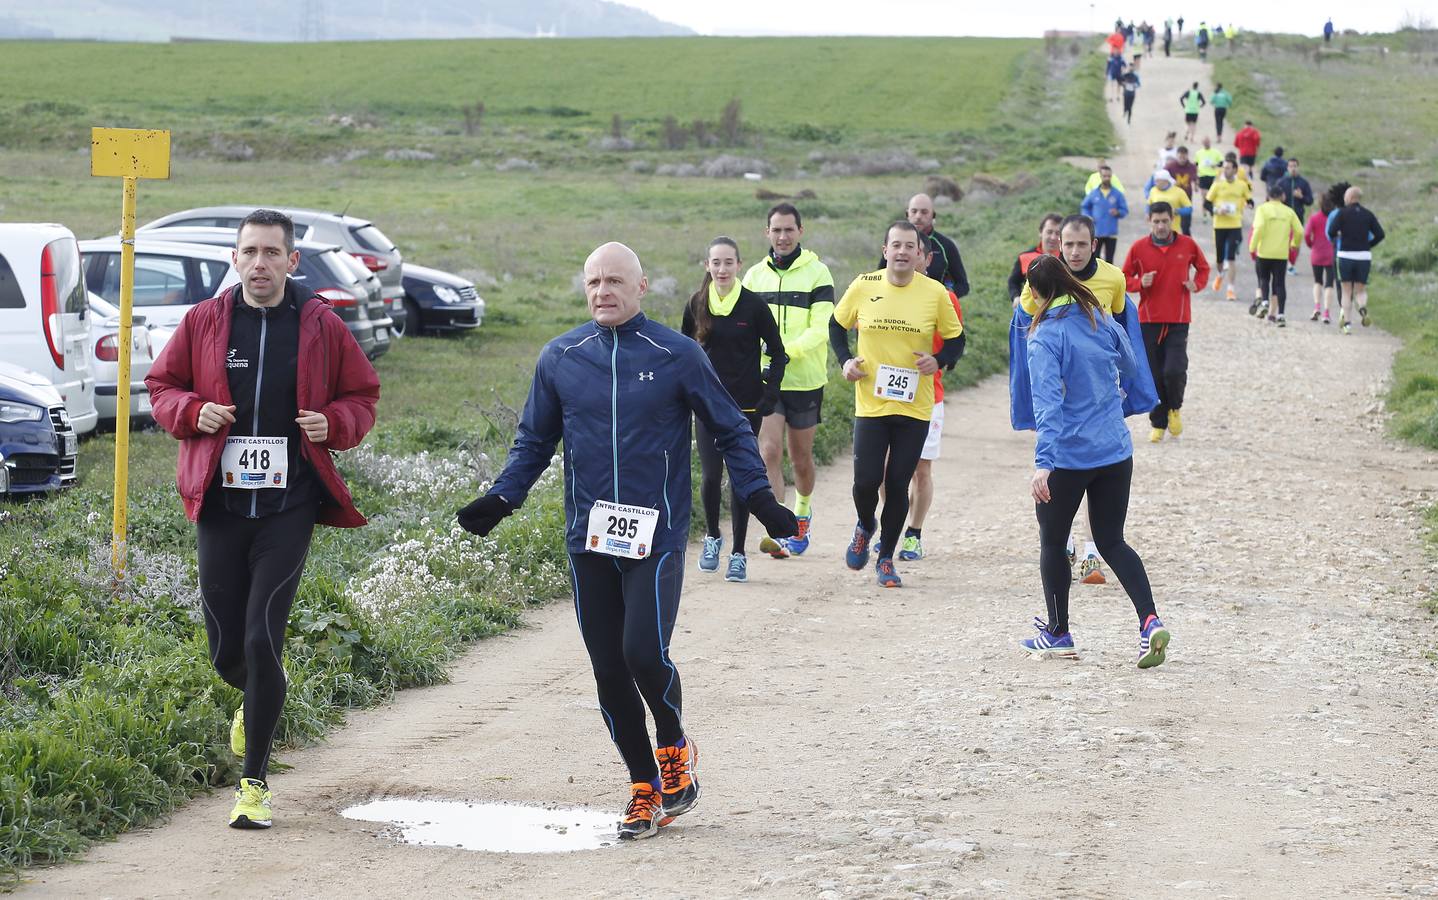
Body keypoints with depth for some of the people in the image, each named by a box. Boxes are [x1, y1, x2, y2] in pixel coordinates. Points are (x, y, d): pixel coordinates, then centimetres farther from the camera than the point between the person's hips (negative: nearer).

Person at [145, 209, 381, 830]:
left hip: (289, 507, -2)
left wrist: (335, 423, -8)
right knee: (226, 648, 5)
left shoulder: (321, 326, 3)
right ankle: (254, 698, 44)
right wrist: (193, 411, -7)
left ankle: (255, 781, 0)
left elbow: (363, 395, 13)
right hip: (219, 505, 2)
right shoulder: (203, 322, 5)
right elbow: (161, 386, 14)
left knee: (262, 642, -11)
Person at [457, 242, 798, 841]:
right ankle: (645, 787, 19)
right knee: (608, 669, 4)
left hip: (656, 538, -3)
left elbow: (730, 431, 6)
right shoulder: (559, 358, 6)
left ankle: (674, 747, 13)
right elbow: (534, 441, 16)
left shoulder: (677, 356, -2)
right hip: (588, 542, 3)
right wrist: (501, 499, 3)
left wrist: (759, 497, -5)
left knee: (644, 652, -16)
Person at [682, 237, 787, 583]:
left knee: (740, 477, 0)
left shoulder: (754, 305, -5)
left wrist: (770, 394, -6)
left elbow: (777, 352, 2)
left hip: (746, 404, -2)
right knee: (710, 475, -5)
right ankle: (712, 537, 22)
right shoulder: (697, 304, 2)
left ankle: (738, 554, 9)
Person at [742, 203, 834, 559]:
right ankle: (776, 531, -17)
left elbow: (821, 328, -13)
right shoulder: (755, 275, 8)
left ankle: (802, 512, 38)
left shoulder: (817, 273, -4)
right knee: (769, 453, -13)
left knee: (801, 457, 11)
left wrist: (786, 351, -28)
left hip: (805, 380, -2)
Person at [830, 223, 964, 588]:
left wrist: (939, 360, -12)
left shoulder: (935, 293, -4)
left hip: (915, 406, 0)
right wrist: (845, 360, -2)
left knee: (898, 484, 2)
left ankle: (886, 559, 19)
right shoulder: (863, 287, -3)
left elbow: (956, 339, 7)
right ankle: (865, 527, 30)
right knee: (866, 480, -5)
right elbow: (837, 325, 13)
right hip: (870, 403, 0)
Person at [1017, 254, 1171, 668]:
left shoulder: (1046, 336, -15)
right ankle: (1150, 621, -7)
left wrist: (1043, 463, -30)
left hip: (1067, 455, -5)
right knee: (1112, 542, 13)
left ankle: (1058, 634, 23)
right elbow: (1130, 365, 21)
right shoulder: (1102, 321, 3)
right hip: (1116, 452, 5)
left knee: (1052, 542, 15)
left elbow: (1047, 401, -24)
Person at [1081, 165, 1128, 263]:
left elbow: (1124, 210, 3)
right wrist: (1088, 216, -3)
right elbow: (1084, 207, 15)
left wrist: (1118, 212, -18)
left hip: (1111, 233, 0)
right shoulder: (1093, 193, 3)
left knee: (1109, 259, 7)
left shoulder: (1117, 194, 0)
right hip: (1096, 232, 0)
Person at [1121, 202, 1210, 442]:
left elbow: (1203, 267, 17)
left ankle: (1174, 408, 16)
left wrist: (1196, 284, -2)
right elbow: (1125, 278, 8)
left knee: (1174, 370, -14)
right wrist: (1140, 283, -13)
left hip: (1178, 321, -1)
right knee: (1154, 375, 3)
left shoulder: (1187, 245, 1)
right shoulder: (1138, 248, -1)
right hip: (1149, 320, 1)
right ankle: (1157, 423, 18)